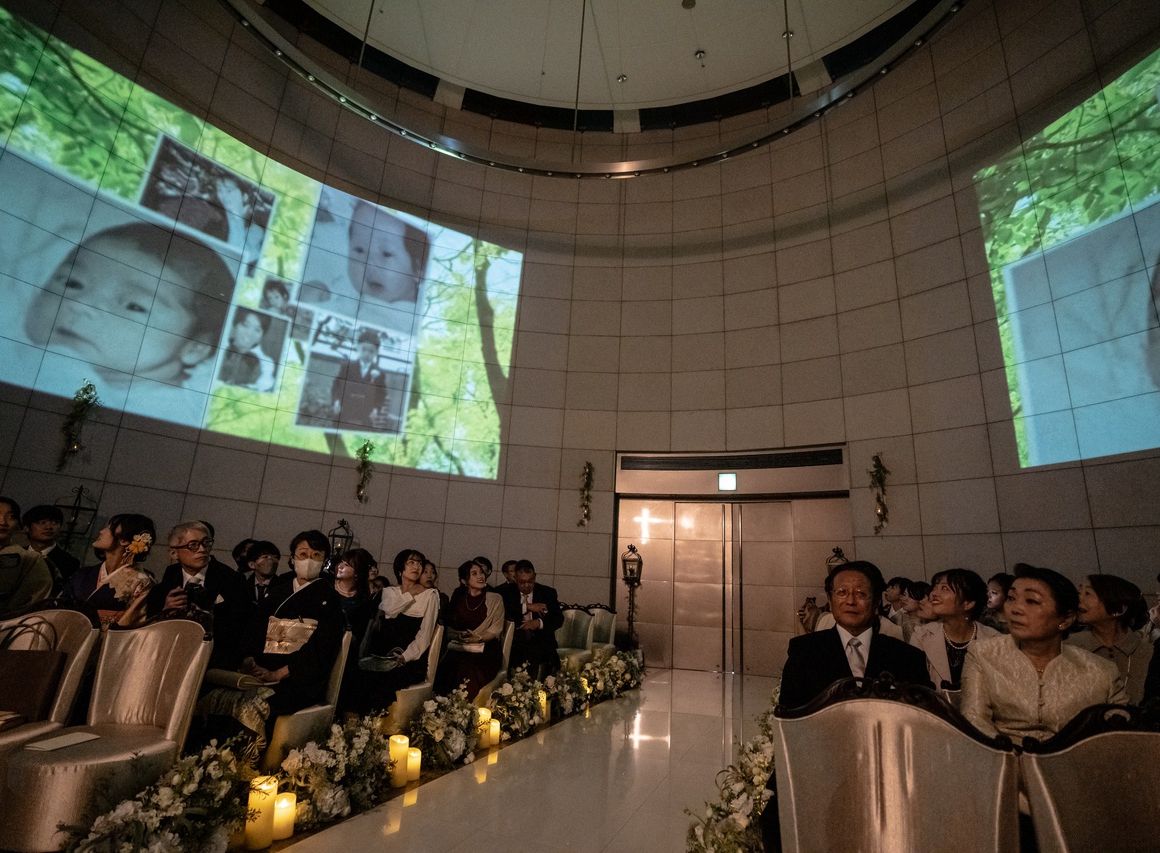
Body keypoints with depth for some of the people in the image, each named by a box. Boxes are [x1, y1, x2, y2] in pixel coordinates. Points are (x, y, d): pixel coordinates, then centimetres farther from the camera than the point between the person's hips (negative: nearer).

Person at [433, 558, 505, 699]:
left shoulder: (495, 599, 5)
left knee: (468, 672, -30)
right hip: (459, 649, 3)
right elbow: (449, 629, 13)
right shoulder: (459, 599, 13)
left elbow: (496, 629, 0)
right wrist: (460, 636, -8)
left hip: (485, 650, -2)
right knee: (446, 670, -26)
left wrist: (478, 638, -17)